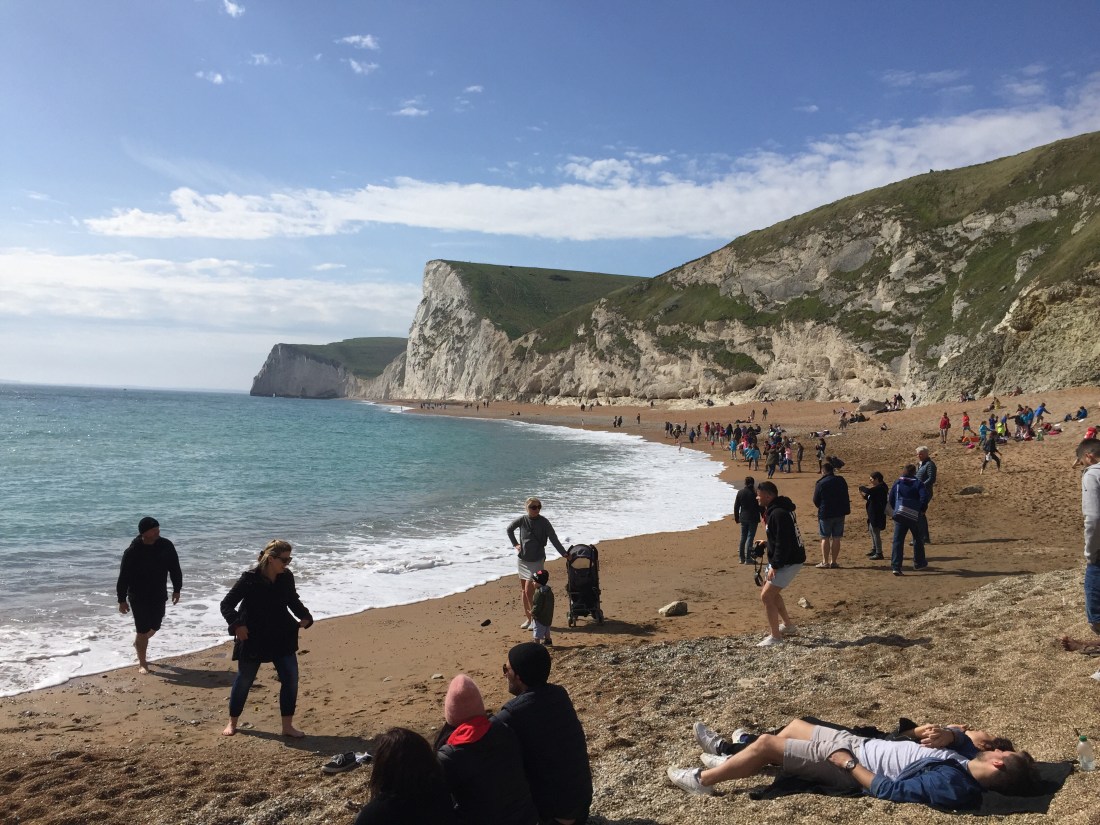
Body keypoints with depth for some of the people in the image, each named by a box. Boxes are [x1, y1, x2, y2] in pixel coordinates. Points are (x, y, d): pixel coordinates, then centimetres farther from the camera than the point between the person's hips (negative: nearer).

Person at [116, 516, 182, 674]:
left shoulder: (166, 546, -7)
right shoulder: (132, 551, -18)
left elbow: (174, 569, 5)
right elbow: (123, 577, -12)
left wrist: (177, 589, 7)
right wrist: (122, 600, -9)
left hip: (159, 596, 4)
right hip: (138, 598, -4)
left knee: (154, 626, 16)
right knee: (142, 630, -1)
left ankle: (139, 643, 48)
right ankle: (142, 663, 15)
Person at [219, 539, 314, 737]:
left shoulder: (286, 577, -4)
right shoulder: (250, 579, -18)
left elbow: (293, 600, 14)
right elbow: (226, 605, -13)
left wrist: (305, 616, -1)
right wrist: (237, 624, -26)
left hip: (282, 637, 4)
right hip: (253, 639, -4)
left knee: (290, 679, -2)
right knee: (244, 680, 12)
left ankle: (287, 725, 10)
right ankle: (232, 722, 33)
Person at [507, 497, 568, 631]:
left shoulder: (544, 522, -10)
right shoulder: (522, 520, -2)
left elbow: (553, 539, -14)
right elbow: (509, 529, 17)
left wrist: (564, 553, -21)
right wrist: (515, 544, 8)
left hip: (537, 560, -4)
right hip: (522, 559, 4)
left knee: (529, 589, -11)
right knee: (523, 589, 9)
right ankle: (527, 618, 21)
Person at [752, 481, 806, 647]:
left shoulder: (778, 514, -23)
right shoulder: (772, 510, 10)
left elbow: (783, 543, -27)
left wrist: (774, 567, -25)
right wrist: (767, 543, 14)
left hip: (789, 562, -11)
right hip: (782, 560, 11)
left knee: (766, 596, -11)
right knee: (770, 591, 24)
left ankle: (775, 637, -4)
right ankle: (787, 625, 37)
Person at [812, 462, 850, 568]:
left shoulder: (820, 483, -12)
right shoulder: (841, 481, 2)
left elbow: (816, 501, -4)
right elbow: (845, 497, 13)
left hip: (825, 514, -4)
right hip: (840, 513, 4)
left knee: (825, 538, 4)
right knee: (836, 538, 7)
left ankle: (825, 562, 3)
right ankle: (833, 562, 9)